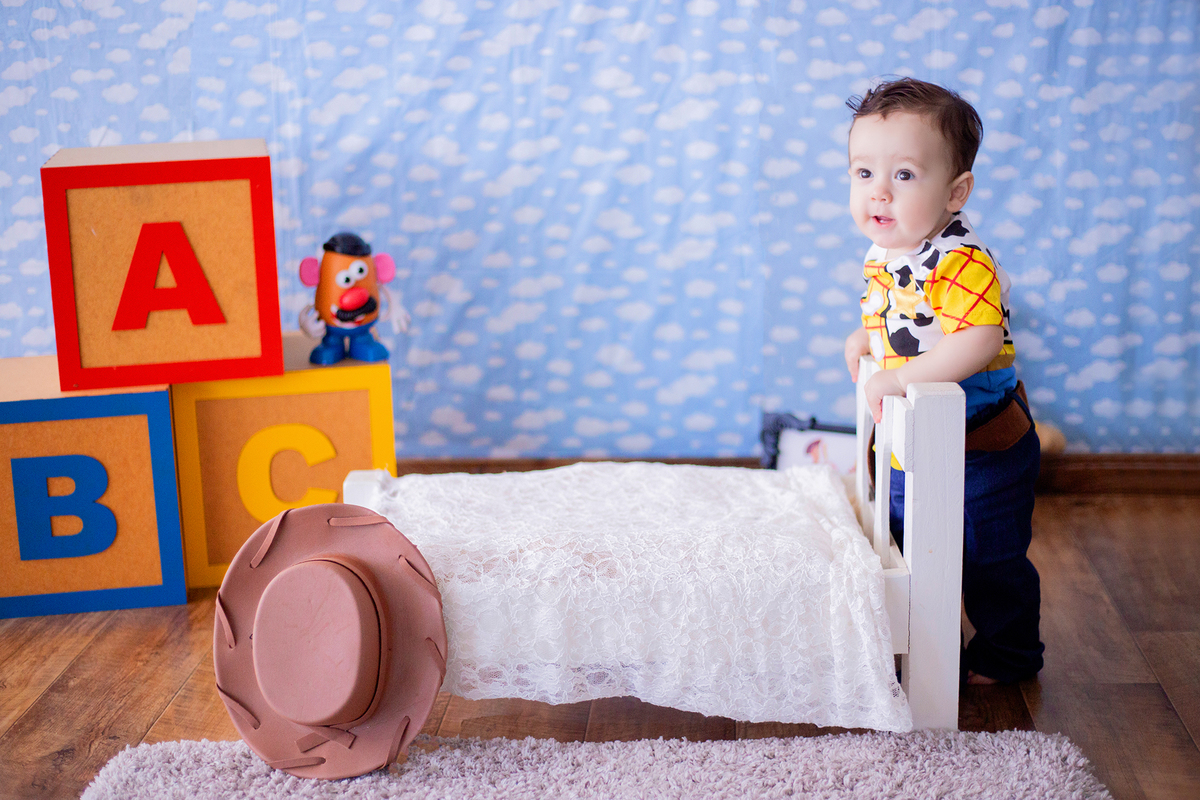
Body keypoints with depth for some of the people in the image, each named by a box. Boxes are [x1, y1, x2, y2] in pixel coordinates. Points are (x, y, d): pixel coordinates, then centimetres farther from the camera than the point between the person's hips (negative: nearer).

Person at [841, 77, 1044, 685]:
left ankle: (1007, 655, 32)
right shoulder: (882, 255, -1)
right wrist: (865, 339, 1)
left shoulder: (960, 261, -29)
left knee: (990, 561, 9)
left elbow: (979, 340, -43)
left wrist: (899, 378, -41)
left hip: (982, 452, -8)